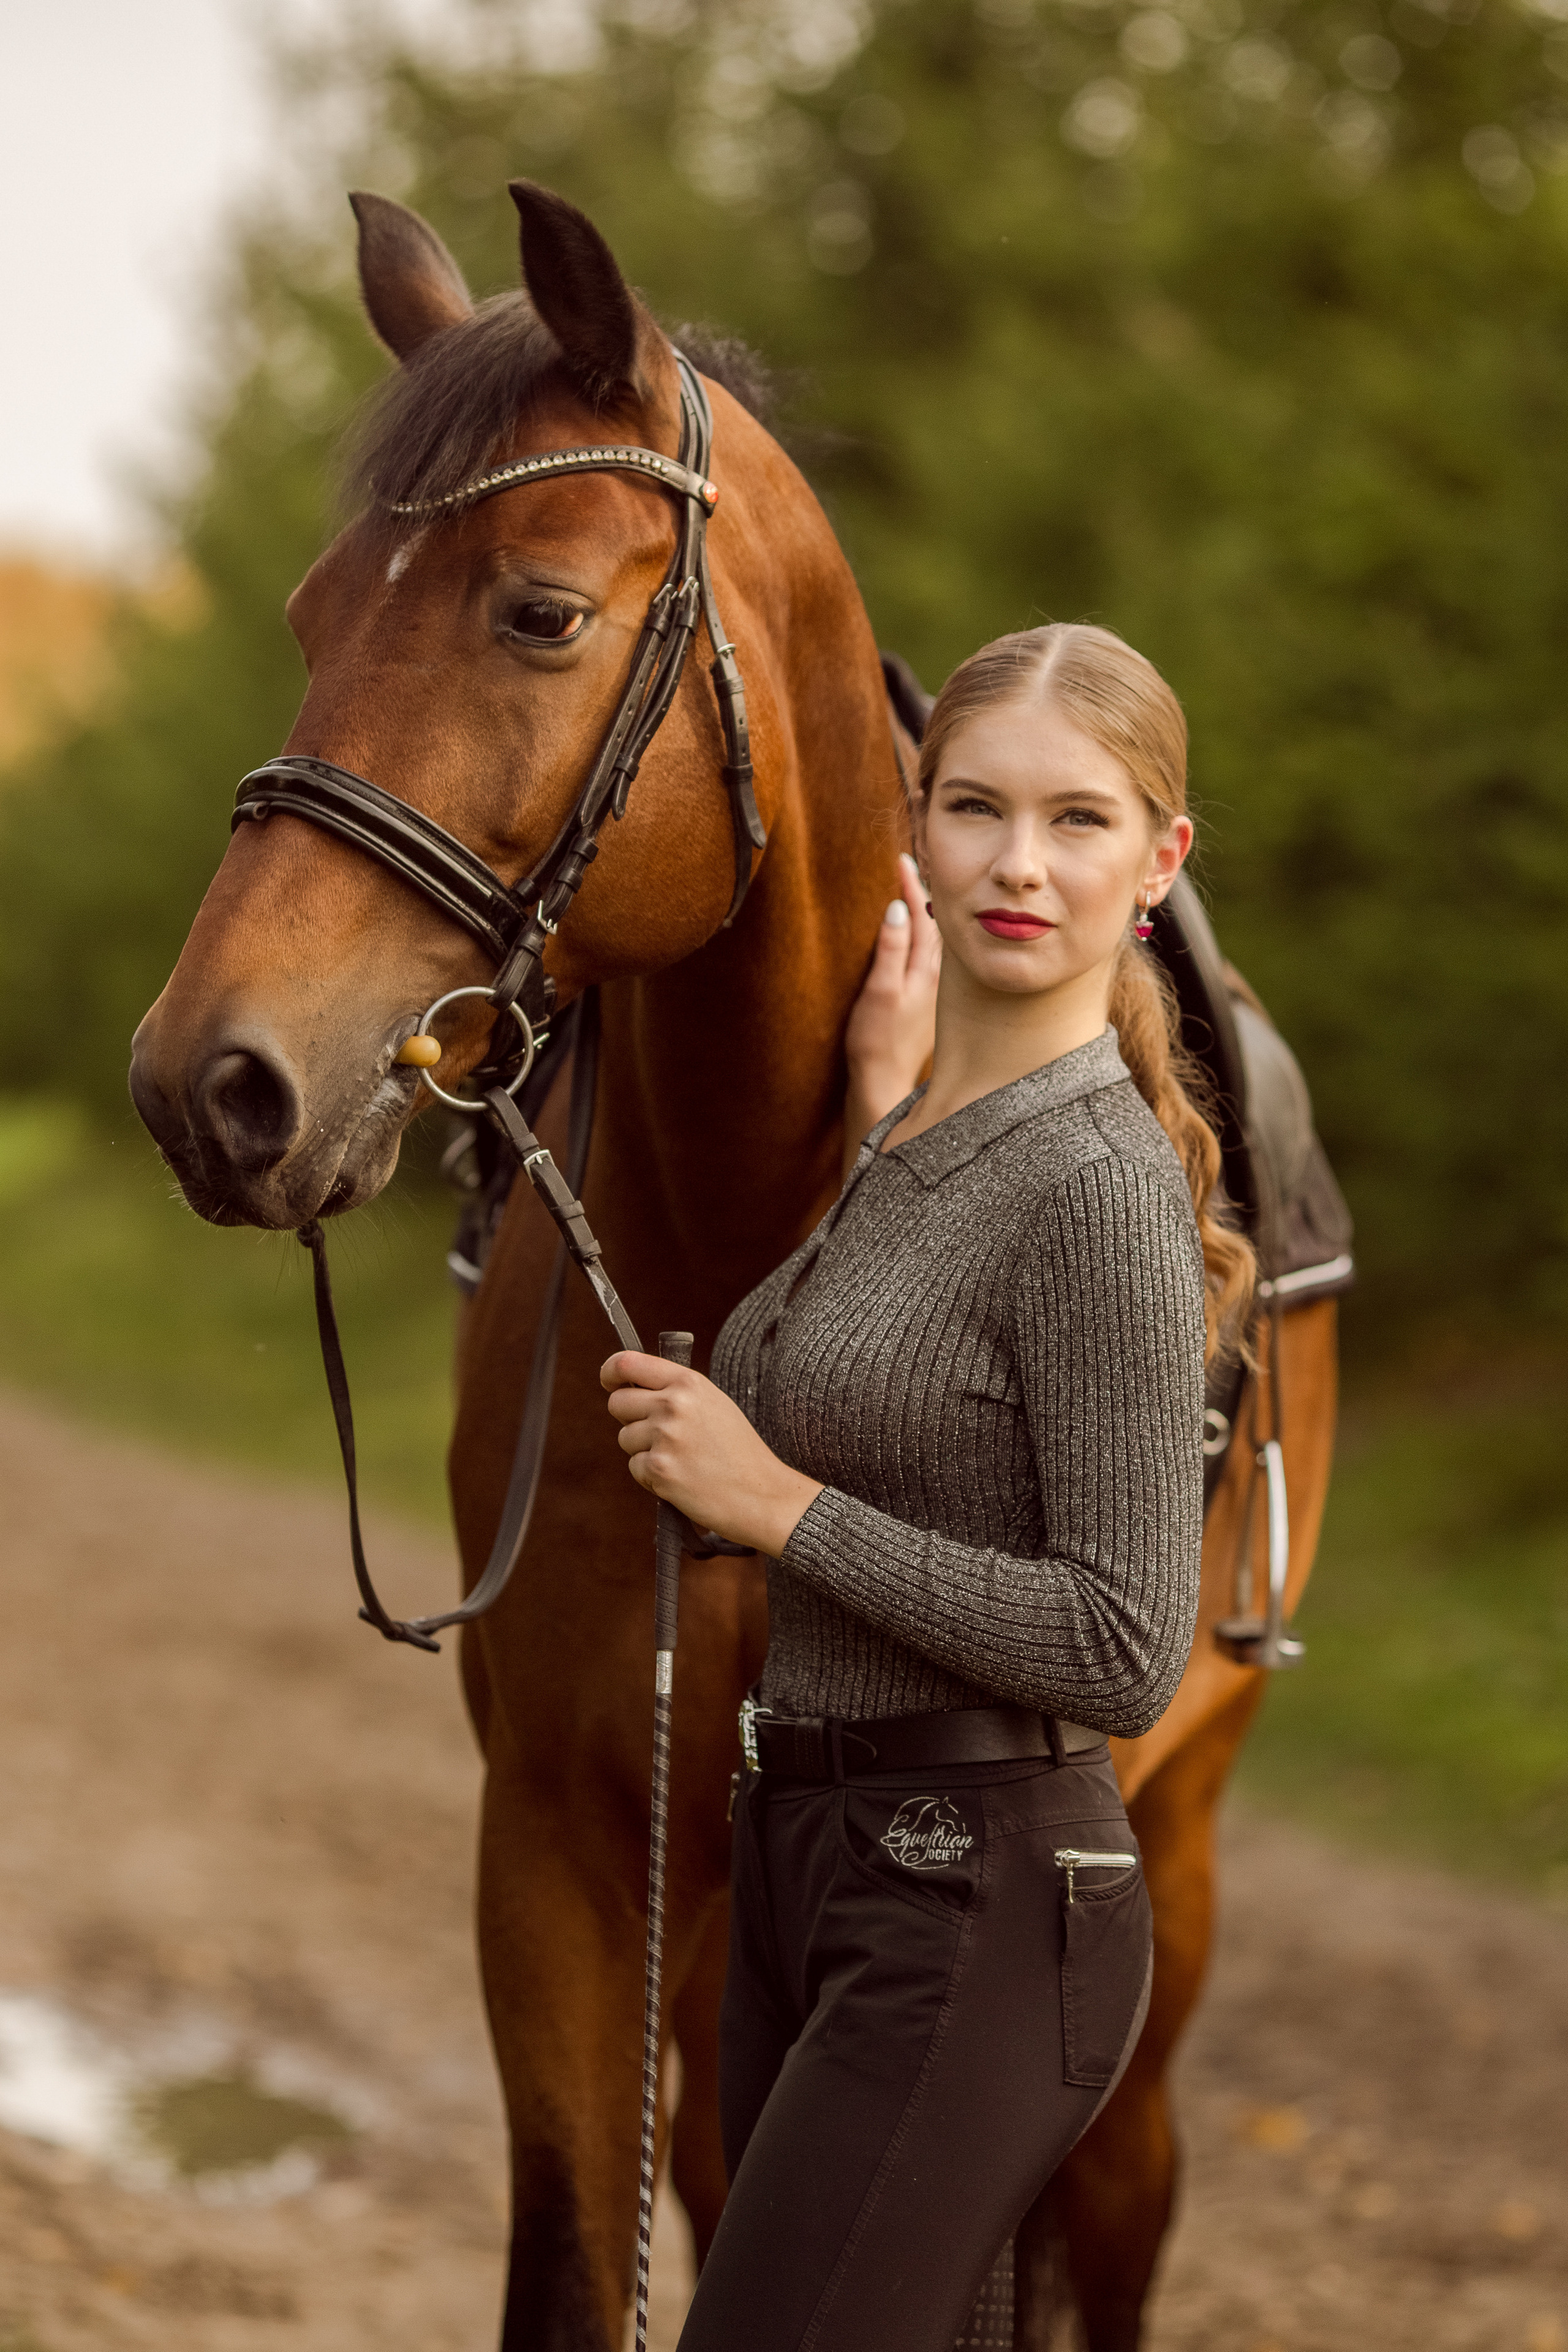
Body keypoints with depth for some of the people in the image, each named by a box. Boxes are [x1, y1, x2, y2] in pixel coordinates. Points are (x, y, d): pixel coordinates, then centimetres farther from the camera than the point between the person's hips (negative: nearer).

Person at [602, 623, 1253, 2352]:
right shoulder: (916, 1142, 8)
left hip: (973, 1900, -9)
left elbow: (1125, 1657, -20)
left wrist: (778, 1502, -17)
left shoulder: (1096, 1188, -18)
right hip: (804, 1862, 9)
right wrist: (883, 1106, 7)